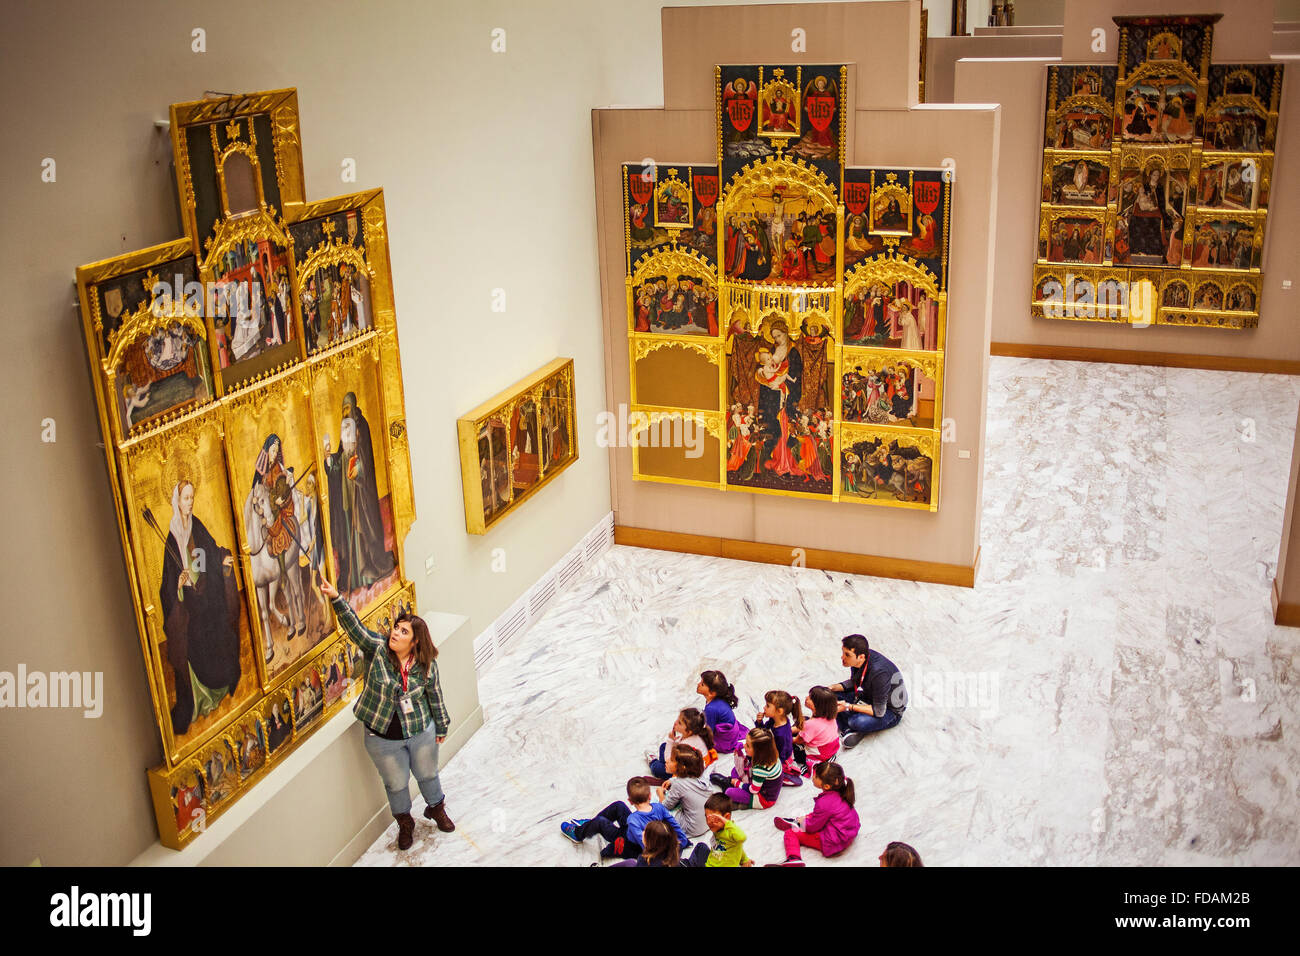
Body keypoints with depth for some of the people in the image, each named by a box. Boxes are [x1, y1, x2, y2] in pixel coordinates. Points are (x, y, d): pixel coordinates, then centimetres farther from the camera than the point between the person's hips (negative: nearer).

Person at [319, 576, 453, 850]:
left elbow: (435, 696, -2)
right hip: (383, 738, 0)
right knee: (396, 783, 18)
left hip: (421, 732, 0)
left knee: (427, 774, 23)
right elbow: (354, 625, -30)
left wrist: (441, 727, 6)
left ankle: (436, 808, 53)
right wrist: (336, 598, -44)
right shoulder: (377, 649, -17)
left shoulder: (427, 665, -14)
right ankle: (404, 823, 45)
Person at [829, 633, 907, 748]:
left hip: (889, 710, -7)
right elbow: (853, 682, 7)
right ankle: (847, 730, -16)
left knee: (858, 722, -35)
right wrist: (833, 688, -11)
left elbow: (879, 711, -29)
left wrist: (848, 706, -30)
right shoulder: (856, 660, -15)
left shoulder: (879, 672, -37)